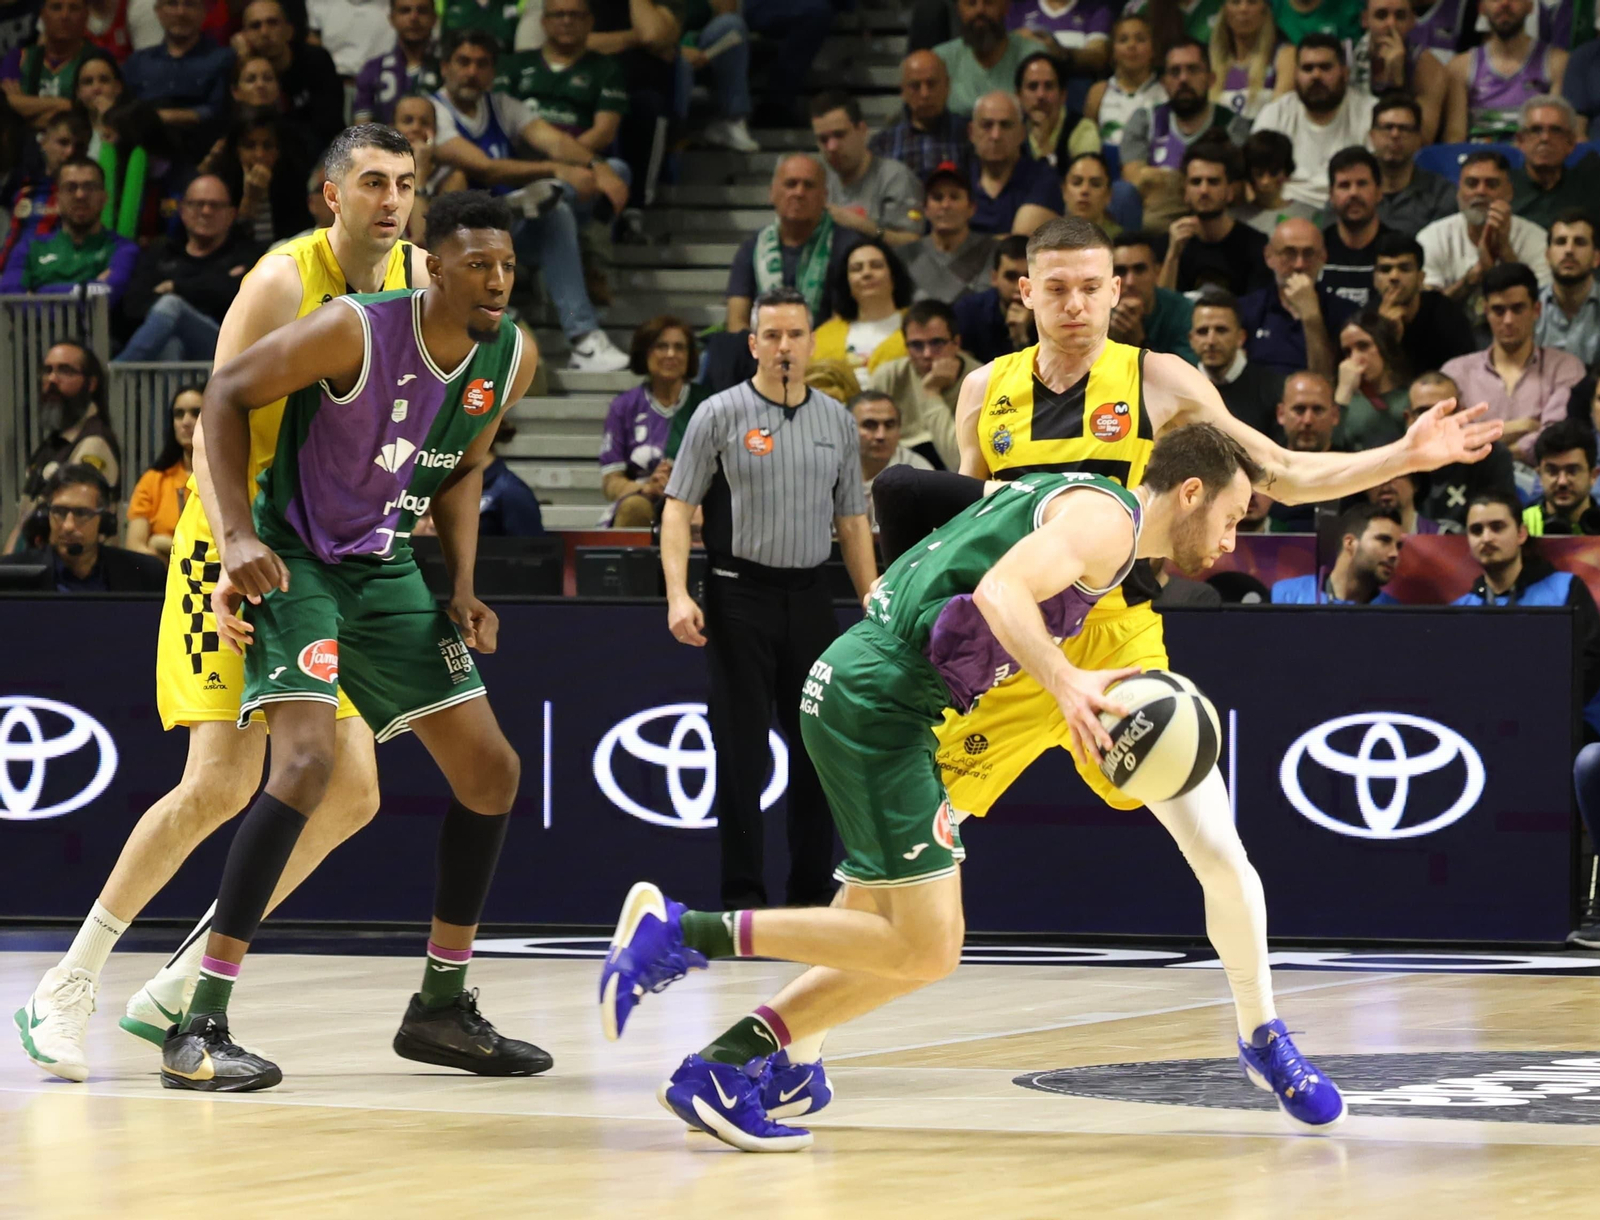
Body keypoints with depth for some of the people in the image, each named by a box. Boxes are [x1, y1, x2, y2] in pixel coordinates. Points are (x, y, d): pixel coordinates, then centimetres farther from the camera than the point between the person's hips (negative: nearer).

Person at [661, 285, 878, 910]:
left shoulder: (837, 420, 11)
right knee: (742, 754, -4)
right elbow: (678, 508, -3)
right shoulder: (719, 415, -2)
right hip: (739, 596, -4)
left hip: (809, 598, 4)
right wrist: (678, 595, -15)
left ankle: (811, 894, 13)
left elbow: (852, 522, 16)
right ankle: (742, 895, 1)